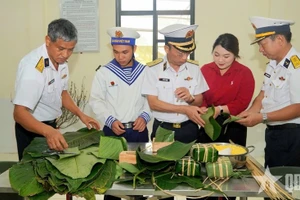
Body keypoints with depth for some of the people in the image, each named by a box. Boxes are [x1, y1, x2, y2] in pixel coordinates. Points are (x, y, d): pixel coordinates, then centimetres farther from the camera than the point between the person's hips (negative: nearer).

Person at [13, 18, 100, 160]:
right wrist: (47, 131, -51)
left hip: (50, 125, 8)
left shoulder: (60, 60, -4)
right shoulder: (33, 66, -29)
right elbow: (19, 113, -35)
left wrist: (81, 115, -2)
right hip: (31, 128, -7)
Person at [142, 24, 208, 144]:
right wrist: (185, 109, -19)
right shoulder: (153, 69, -9)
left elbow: (199, 101, 6)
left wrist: (190, 98, -17)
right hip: (162, 130, -2)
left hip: (189, 129, 3)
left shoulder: (194, 68, 0)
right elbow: (153, 103, -13)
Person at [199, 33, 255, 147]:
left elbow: (243, 102, -10)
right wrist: (203, 109, -19)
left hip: (233, 126, -2)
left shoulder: (245, 73, -5)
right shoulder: (205, 70, 3)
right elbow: (200, 96, 1)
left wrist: (220, 110, -21)